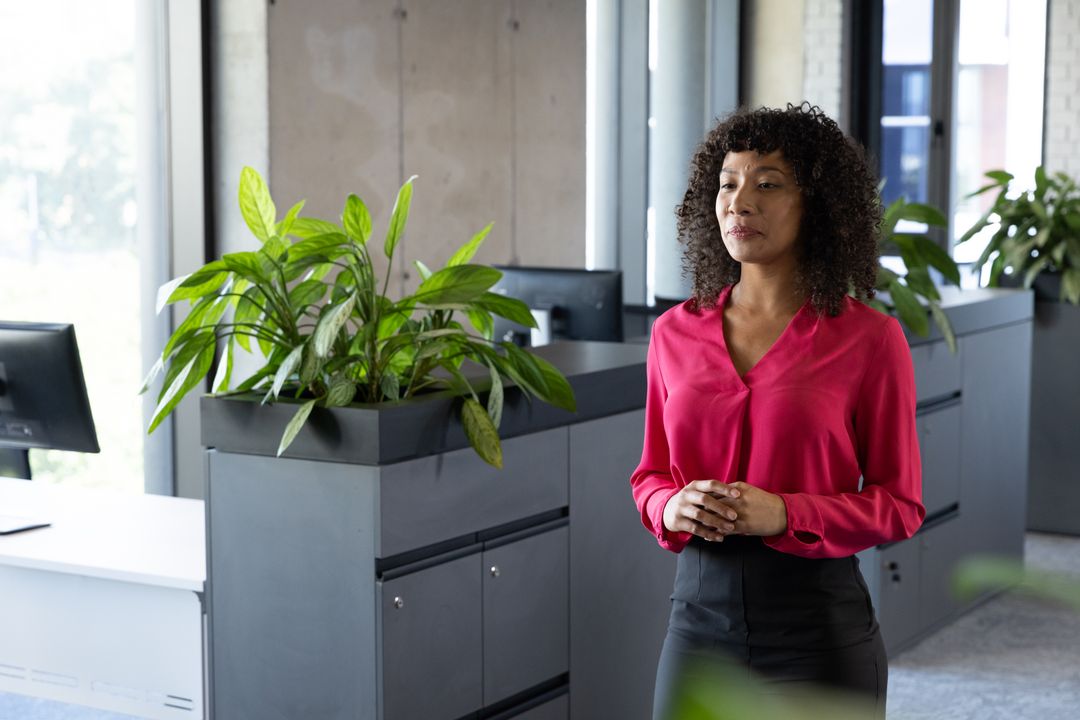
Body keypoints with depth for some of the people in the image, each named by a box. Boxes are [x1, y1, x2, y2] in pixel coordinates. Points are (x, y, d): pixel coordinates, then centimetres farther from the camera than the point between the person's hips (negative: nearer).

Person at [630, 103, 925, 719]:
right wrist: (673, 507, -9)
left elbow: (900, 504, -3)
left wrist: (784, 513, -18)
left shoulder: (869, 338, -7)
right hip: (700, 611, 3)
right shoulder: (676, 333, 4)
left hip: (819, 625, -3)